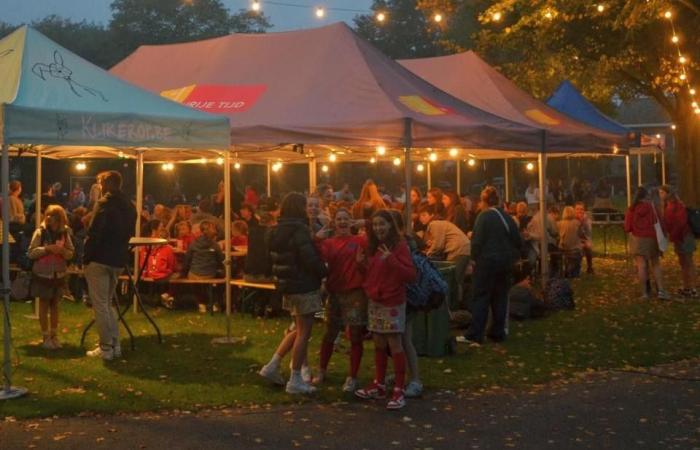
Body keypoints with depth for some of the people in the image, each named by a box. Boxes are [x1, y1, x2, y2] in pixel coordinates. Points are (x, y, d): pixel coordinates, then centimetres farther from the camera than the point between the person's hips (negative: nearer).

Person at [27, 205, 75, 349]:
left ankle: (54, 335, 19)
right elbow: (31, 253, -11)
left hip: (59, 275, 3)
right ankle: (45, 337, 10)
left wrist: (63, 251, -17)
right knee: (44, 305, 4)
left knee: (55, 305, 10)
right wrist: (47, 248, -22)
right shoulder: (40, 232, -9)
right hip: (43, 274, -3)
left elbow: (71, 254, 3)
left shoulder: (64, 233, 0)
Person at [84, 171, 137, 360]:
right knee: (107, 303, 19)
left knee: (100, 305, 0)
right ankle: (115, 345, 17)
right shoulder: (129, 206, 11)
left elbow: (94, 233, -18)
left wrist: (86, 257, -11)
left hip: (100, 259, -7)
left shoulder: (104, 204, -14)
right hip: (118, 260, 7)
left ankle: (106, 348, 1)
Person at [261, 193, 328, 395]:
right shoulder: (299, 230, -17)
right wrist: (324, 272, -4)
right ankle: (295, 380, 4)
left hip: (288, 286, 9)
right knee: (303, 333, 0)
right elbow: (311, 259, -21)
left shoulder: (277, 231, 8)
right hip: (305, 287, -9)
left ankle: (272, 366, 17)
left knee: (299, 330, 21)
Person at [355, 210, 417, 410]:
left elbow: (411, 275, -18)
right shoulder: (373, 247, 12)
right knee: (379, 344, 13)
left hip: (393, 303, -7)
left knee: (394, 344, -6)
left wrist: (391, 260, -28)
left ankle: (399, 390, -2)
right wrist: (362, 263, 0)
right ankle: (379, 385, 23)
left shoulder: (400, 245, -10)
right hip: (374, 302, 7)